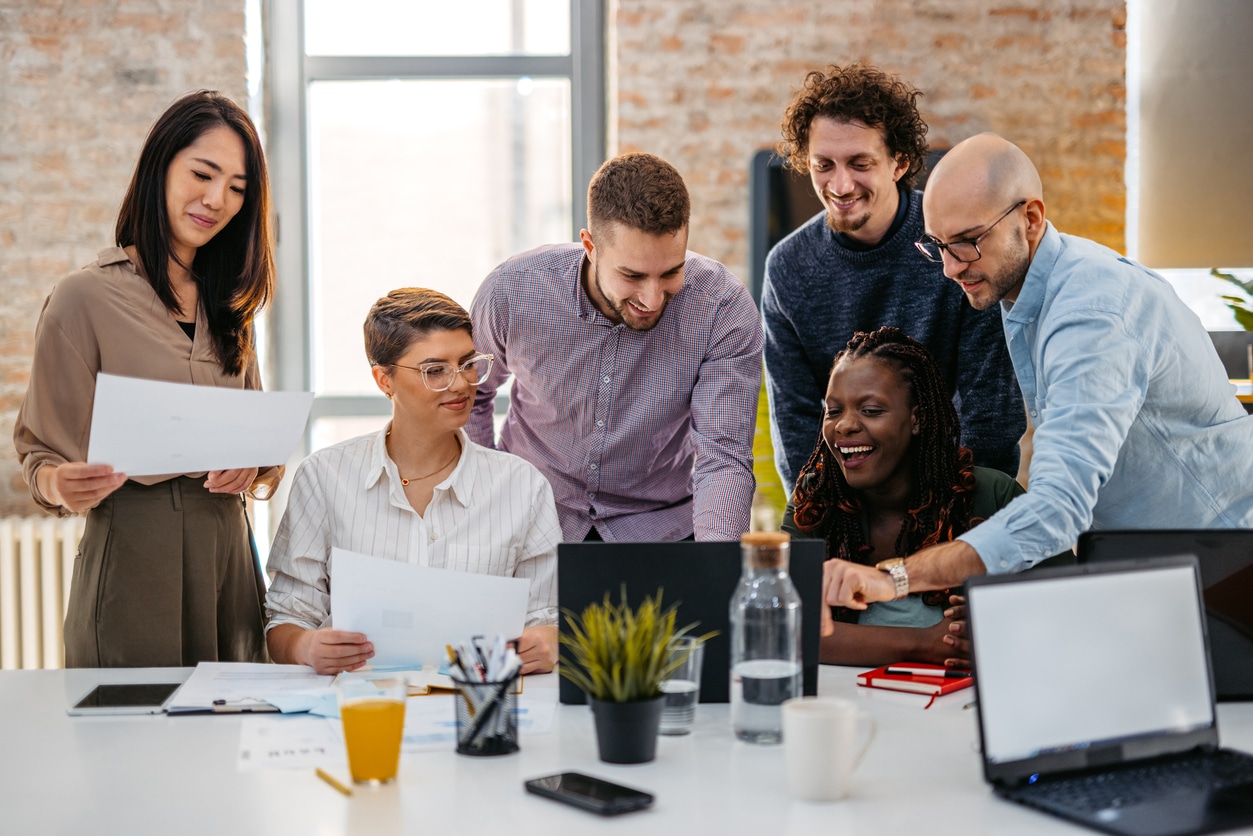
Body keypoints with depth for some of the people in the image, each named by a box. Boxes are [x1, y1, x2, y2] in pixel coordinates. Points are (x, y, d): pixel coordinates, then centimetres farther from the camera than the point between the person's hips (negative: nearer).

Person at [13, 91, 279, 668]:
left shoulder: (227, 304, 14)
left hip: (229, 552, 6)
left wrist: (254, 463, -5)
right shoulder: (85, 298, -5)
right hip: (132, 560, -5)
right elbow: (44, 452, -4)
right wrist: (61, 485, -25)